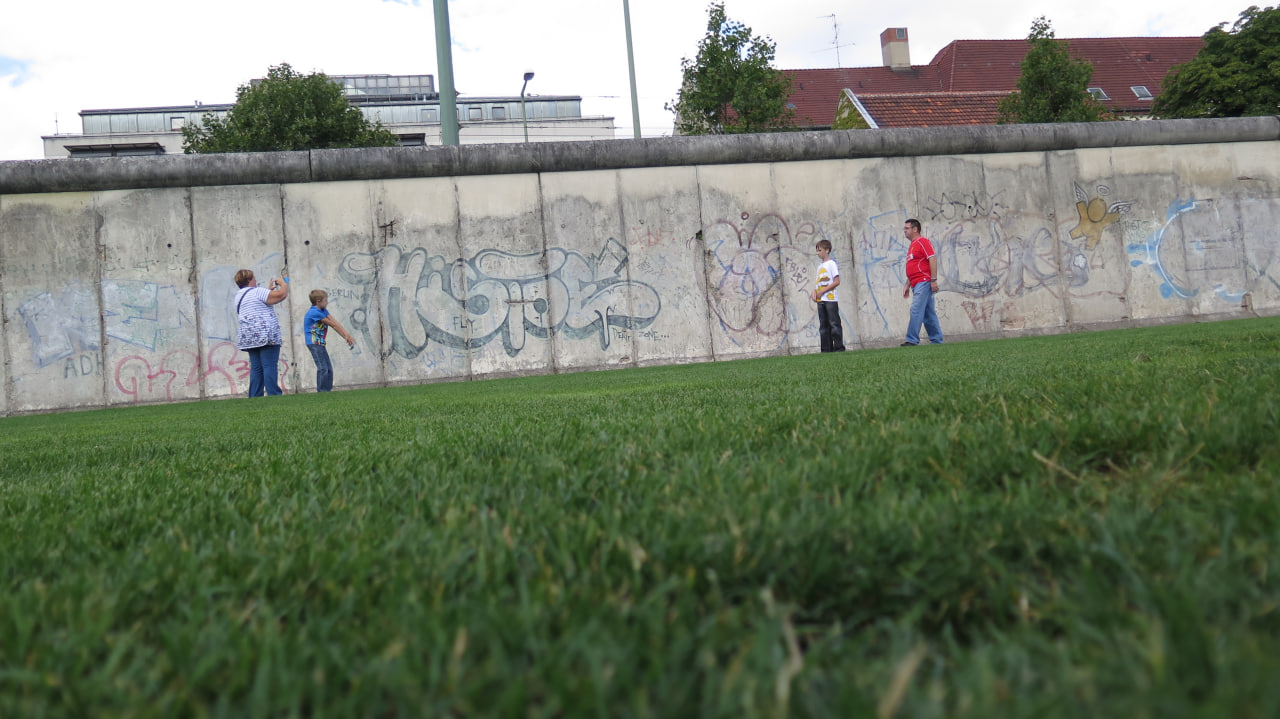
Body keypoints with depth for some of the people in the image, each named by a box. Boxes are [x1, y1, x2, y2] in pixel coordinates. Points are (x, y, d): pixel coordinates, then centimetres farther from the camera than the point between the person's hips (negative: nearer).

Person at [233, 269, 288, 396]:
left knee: (256, 368, 7)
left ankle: (254, 397, 3)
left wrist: (269, 289, 29)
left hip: (248, 337, 8)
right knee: (270, 366, -11)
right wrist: (283, 283, 7)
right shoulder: (257, 292, -6)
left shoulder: (238, 296, 18)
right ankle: (273, 395, -16)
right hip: (266, 336, -8)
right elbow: (281, 295, -11)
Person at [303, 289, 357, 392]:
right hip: (314, 343, -10)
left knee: (329, 369, 9)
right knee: (323, 368, -14)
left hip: (320, 343, 10)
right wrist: (347, 337, -6)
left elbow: (336, 323, 3)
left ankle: (327, 391, 13)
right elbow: (332, 324, -11)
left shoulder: (323, 311, 11)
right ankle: (321, 391, -12)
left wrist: (347, 336, -6)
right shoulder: (314, 312, -16)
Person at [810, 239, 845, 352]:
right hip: (820, 300, 8)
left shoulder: (832, 264, -3)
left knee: (834, 324, -9)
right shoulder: (820, 266, 20)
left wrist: (822, 291, -15)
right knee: (823, 326, 6)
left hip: (831, 299, -8)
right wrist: (815, 292, 0)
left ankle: (839, 348, -7)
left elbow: (837, 282, -11)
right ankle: (826, 350, 8)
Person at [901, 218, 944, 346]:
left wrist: (934, 280, -21)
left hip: (924, 283, -10)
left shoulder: (922, 241, -6)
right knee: (929, 314, 9)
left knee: (916, 310, -14)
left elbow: (933, 259, -15)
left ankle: (912, 340, -17)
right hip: (917, 285, 10)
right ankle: (937, 340, 12)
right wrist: (907, 285, 22)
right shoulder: (912, 246, 22)